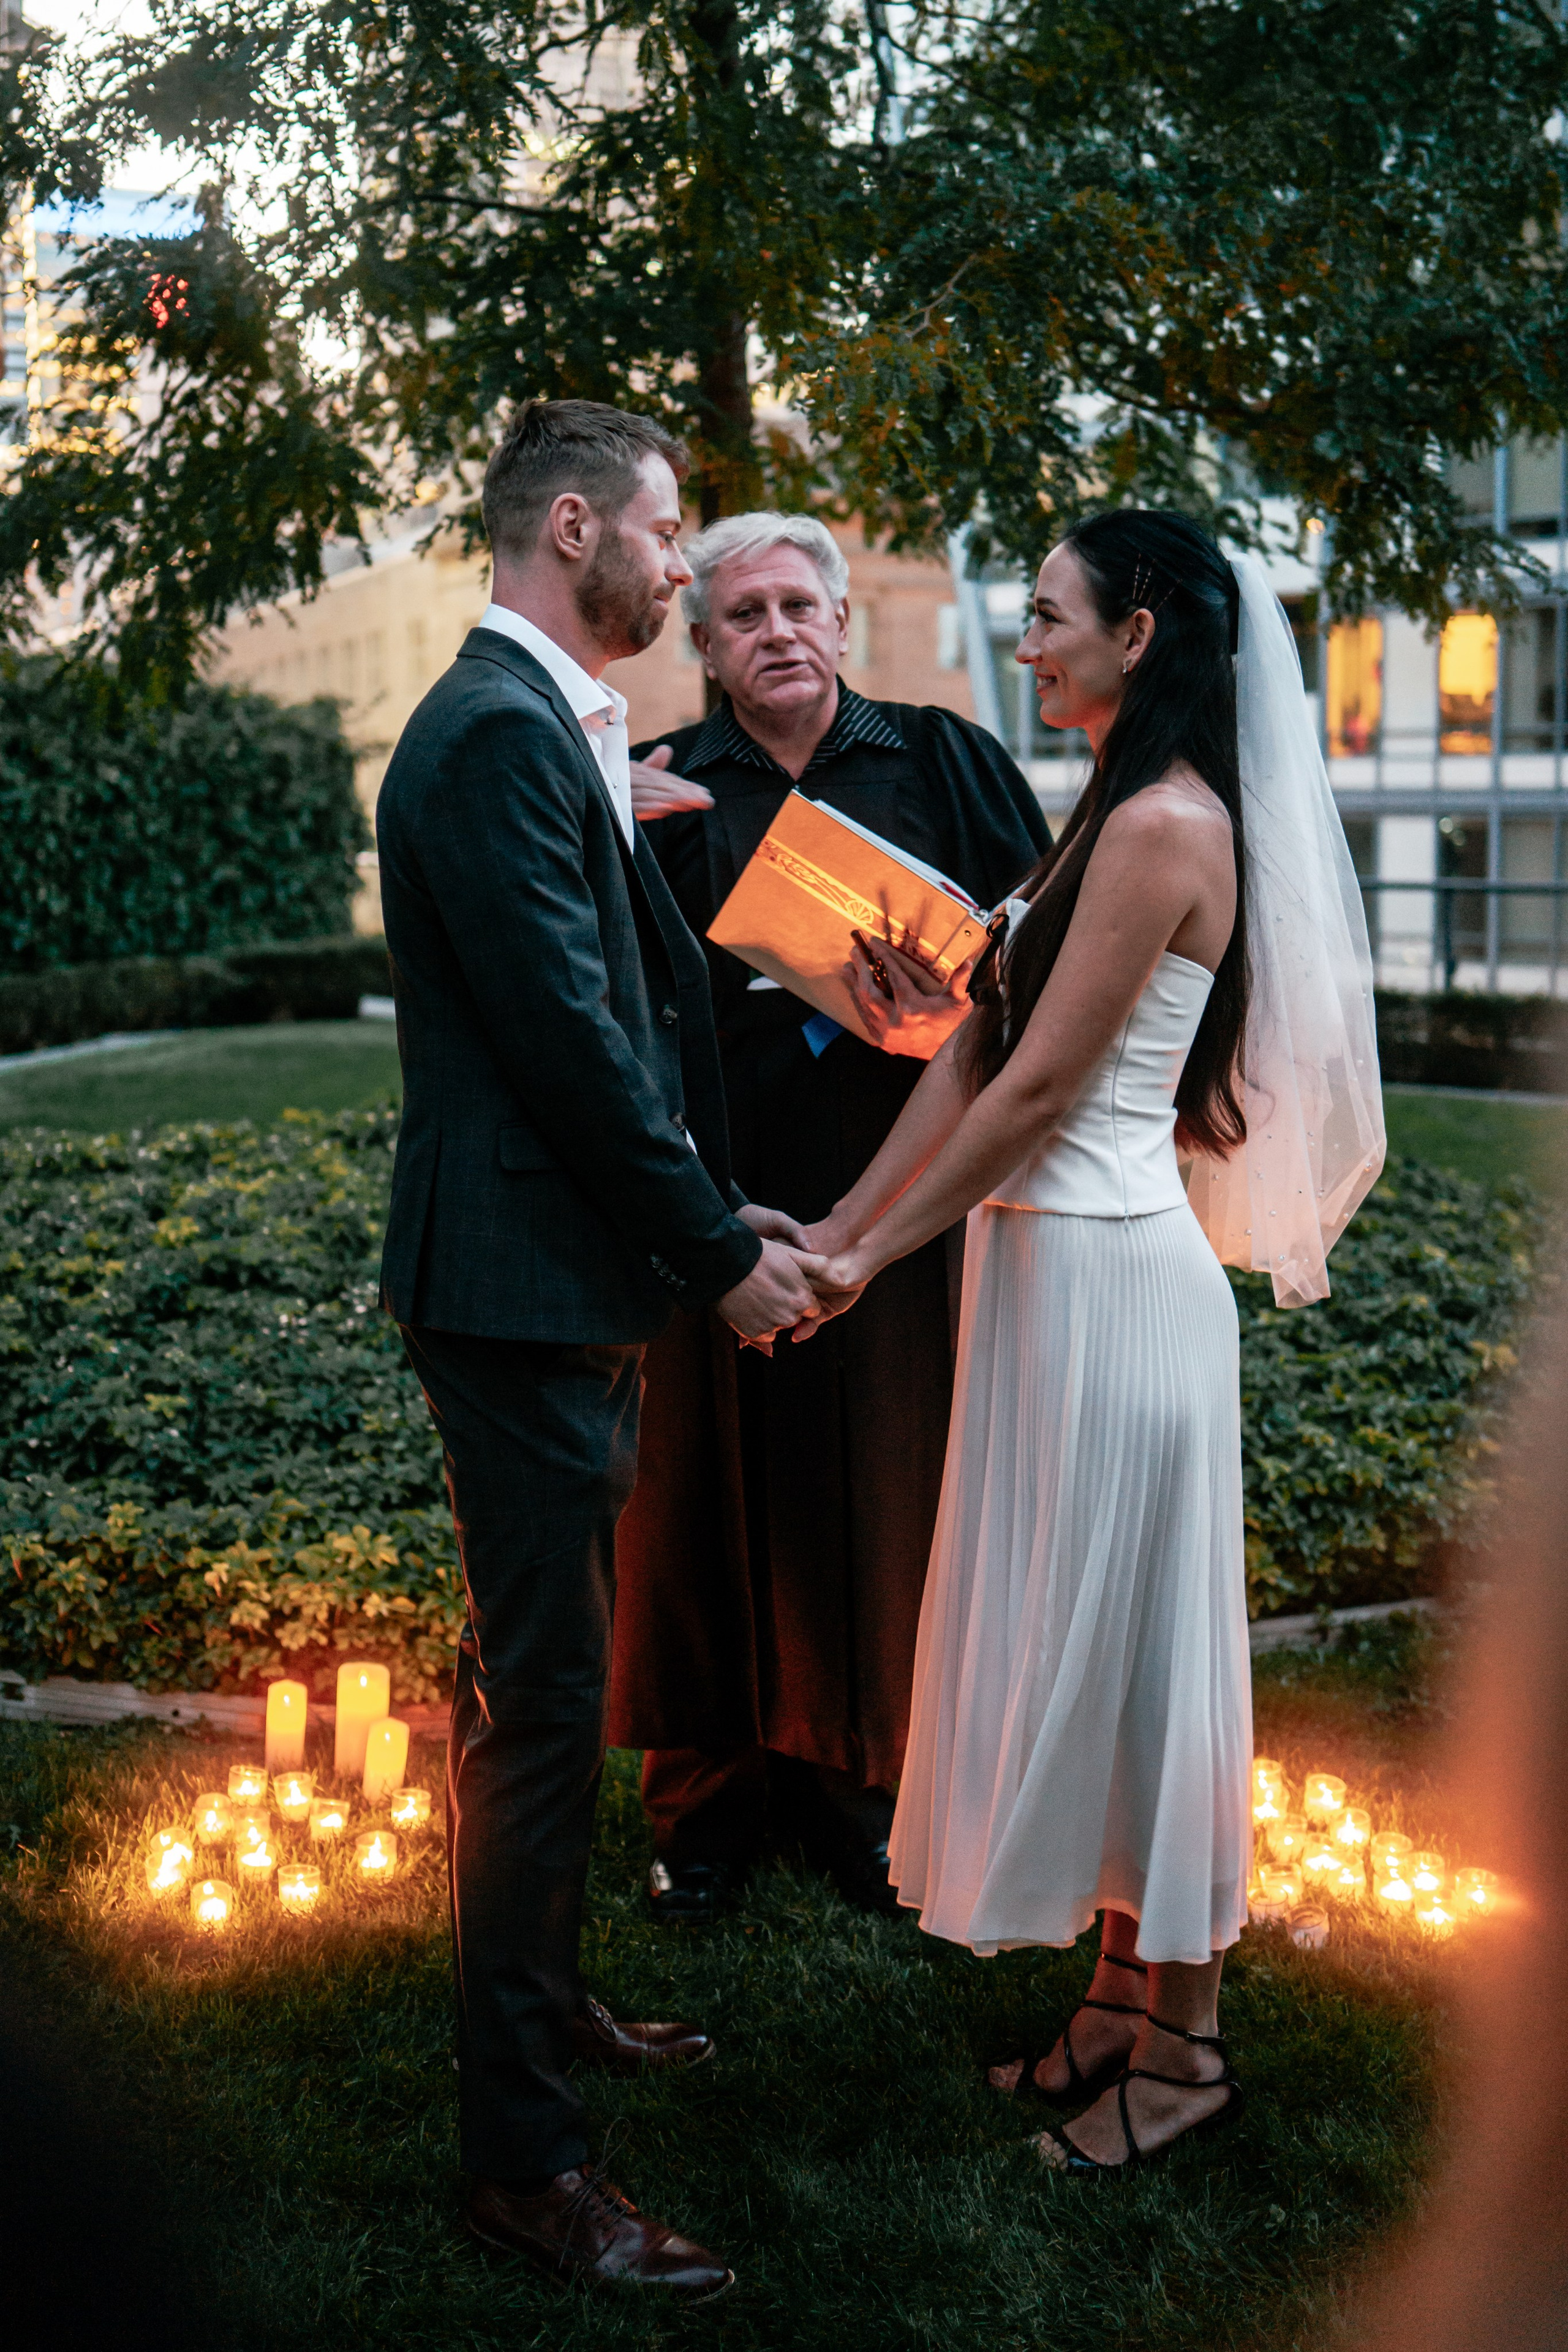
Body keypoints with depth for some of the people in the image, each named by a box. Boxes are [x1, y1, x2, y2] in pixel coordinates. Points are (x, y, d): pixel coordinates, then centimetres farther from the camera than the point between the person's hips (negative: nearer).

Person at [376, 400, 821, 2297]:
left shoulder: (535, 724, 15)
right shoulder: (501, 736, -18)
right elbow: (574, 1042, -22)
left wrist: (715, 1218, 13)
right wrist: (722, 1250, -14)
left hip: (558, 1287, 11)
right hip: (523, 1290, -11)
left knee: (536, 1686, 22)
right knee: (542, 1701, -3)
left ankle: (540, 2002, 39)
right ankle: (521, 2153, 8)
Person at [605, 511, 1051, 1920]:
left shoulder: (942, 763, 7)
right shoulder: (657, 791, 6)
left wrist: (956, 1006, -18)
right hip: (716, 1202, 0)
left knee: (878, 1486, 8)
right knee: (712, 1483, 5)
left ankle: (853, 1777, 25)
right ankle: (708, 1791, 21)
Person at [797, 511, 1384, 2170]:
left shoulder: (1165, 826, -17)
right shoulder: (1114, 815, 13)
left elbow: (1037, 1089, -18)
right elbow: (973, 1054, 11)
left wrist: (871, 1259, -11)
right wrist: (841, 1225, 7)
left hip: (1109, 1277, -10)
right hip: (1042, 1265, 10)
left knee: (1123, 1643, 1)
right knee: (1067, 1639, 16)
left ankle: (1179, 2046, 17)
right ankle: (1123, 1994, 29)